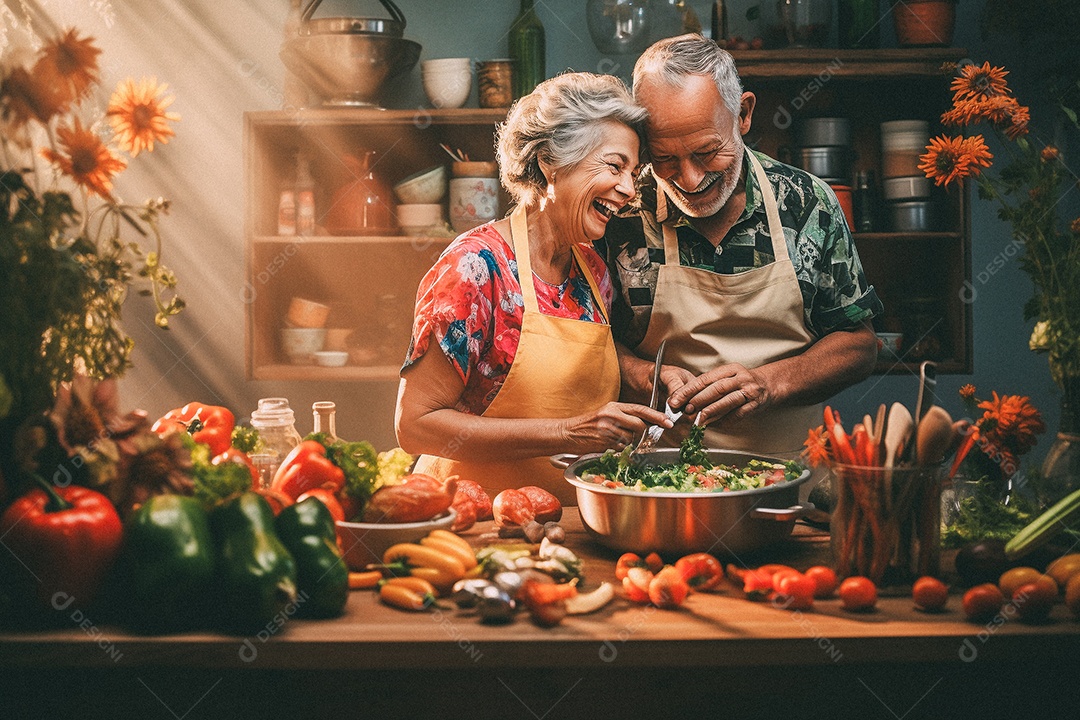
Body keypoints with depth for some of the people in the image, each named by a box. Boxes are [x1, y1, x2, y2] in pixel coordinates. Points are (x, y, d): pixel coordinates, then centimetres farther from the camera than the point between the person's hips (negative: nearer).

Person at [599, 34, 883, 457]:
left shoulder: (806, 203, 0)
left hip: (790, 468, 2)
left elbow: (858, 345, 5)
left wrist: (768, 383, -12)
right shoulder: (620, 211, -5)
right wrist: (646, 377, -16)